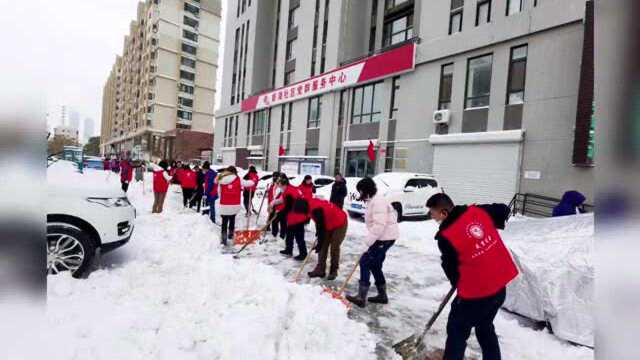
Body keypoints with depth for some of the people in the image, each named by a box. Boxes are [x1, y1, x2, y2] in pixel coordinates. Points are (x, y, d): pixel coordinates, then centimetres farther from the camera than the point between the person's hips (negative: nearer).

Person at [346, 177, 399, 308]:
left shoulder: (378, 200, -19)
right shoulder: (373, 200, 15)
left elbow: (379, 224, -27)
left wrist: (368, 240, -24)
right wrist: (370, 239, 17)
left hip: (385, 238, -11)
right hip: (382, 237, 11)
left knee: (365, 262, -9)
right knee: (375, 265, 16)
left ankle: (361, 297, -6)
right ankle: (382, 295, 28)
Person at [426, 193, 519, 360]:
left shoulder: (446, 236, -19)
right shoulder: (477, 211, -4)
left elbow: (450, 268, -5)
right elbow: (503, 210, 12)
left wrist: (458, 285, 14)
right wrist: (491, 229, 21)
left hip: (476, 290, -7)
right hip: (500, 284, 7)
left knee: (457, 330, 12)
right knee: (485, 327, 26)